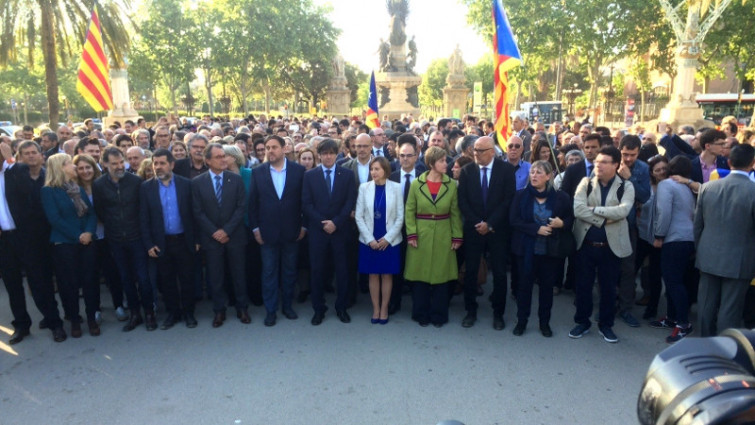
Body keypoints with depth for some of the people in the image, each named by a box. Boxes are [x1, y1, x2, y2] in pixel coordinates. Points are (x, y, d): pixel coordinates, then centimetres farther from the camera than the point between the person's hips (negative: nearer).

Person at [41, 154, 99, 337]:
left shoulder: (79, 189, 13)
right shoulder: (48, 191, -3)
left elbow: (91, 213, 6)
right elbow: (54, 218, -12)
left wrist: (89, 232, -12)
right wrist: (77, 236, -14)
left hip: (86, 242, 4)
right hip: (64, 244, -4)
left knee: (90, 280, 3)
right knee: (69, 282, 4)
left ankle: (92, 318, 15)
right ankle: (74, 320, 18)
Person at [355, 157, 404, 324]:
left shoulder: (396, 187, -4)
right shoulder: (364, 187, -2)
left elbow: (400, 216, -3)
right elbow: (359, 216, -2)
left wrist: (388, 238, -10)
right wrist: (370, 239, -8)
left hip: (390, 240, -1)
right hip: (369, 241, 1)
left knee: (387, 275, 8)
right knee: (373, 275, 8)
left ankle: (384, 309, 21)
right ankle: (376, 308, 21)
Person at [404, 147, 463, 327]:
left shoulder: (451, 185, 0)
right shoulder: (416, 184, -3)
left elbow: (455, 213, 3)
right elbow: (409, 211, -1)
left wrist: (457, 237, -1)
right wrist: (411, 234, -9)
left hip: (443, 237, 1)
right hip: (421, 236, -1)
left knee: (441, 276, 7)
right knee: (420, 275, 6)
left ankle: (439, 315, 22)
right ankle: (421, 314, 22)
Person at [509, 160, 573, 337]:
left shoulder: (560, 197, -1)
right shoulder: (521, 195, -2)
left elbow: (571, 219, 6)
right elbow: (514, 220, -8)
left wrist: (562, 223, -16)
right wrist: (536, 229, -19)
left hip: (552, 249, 1)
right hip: (527, 248, 0)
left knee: (547, 285, 10)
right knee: (525, 284, 7)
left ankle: (545, 322, 25)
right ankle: (521, 320, 21)